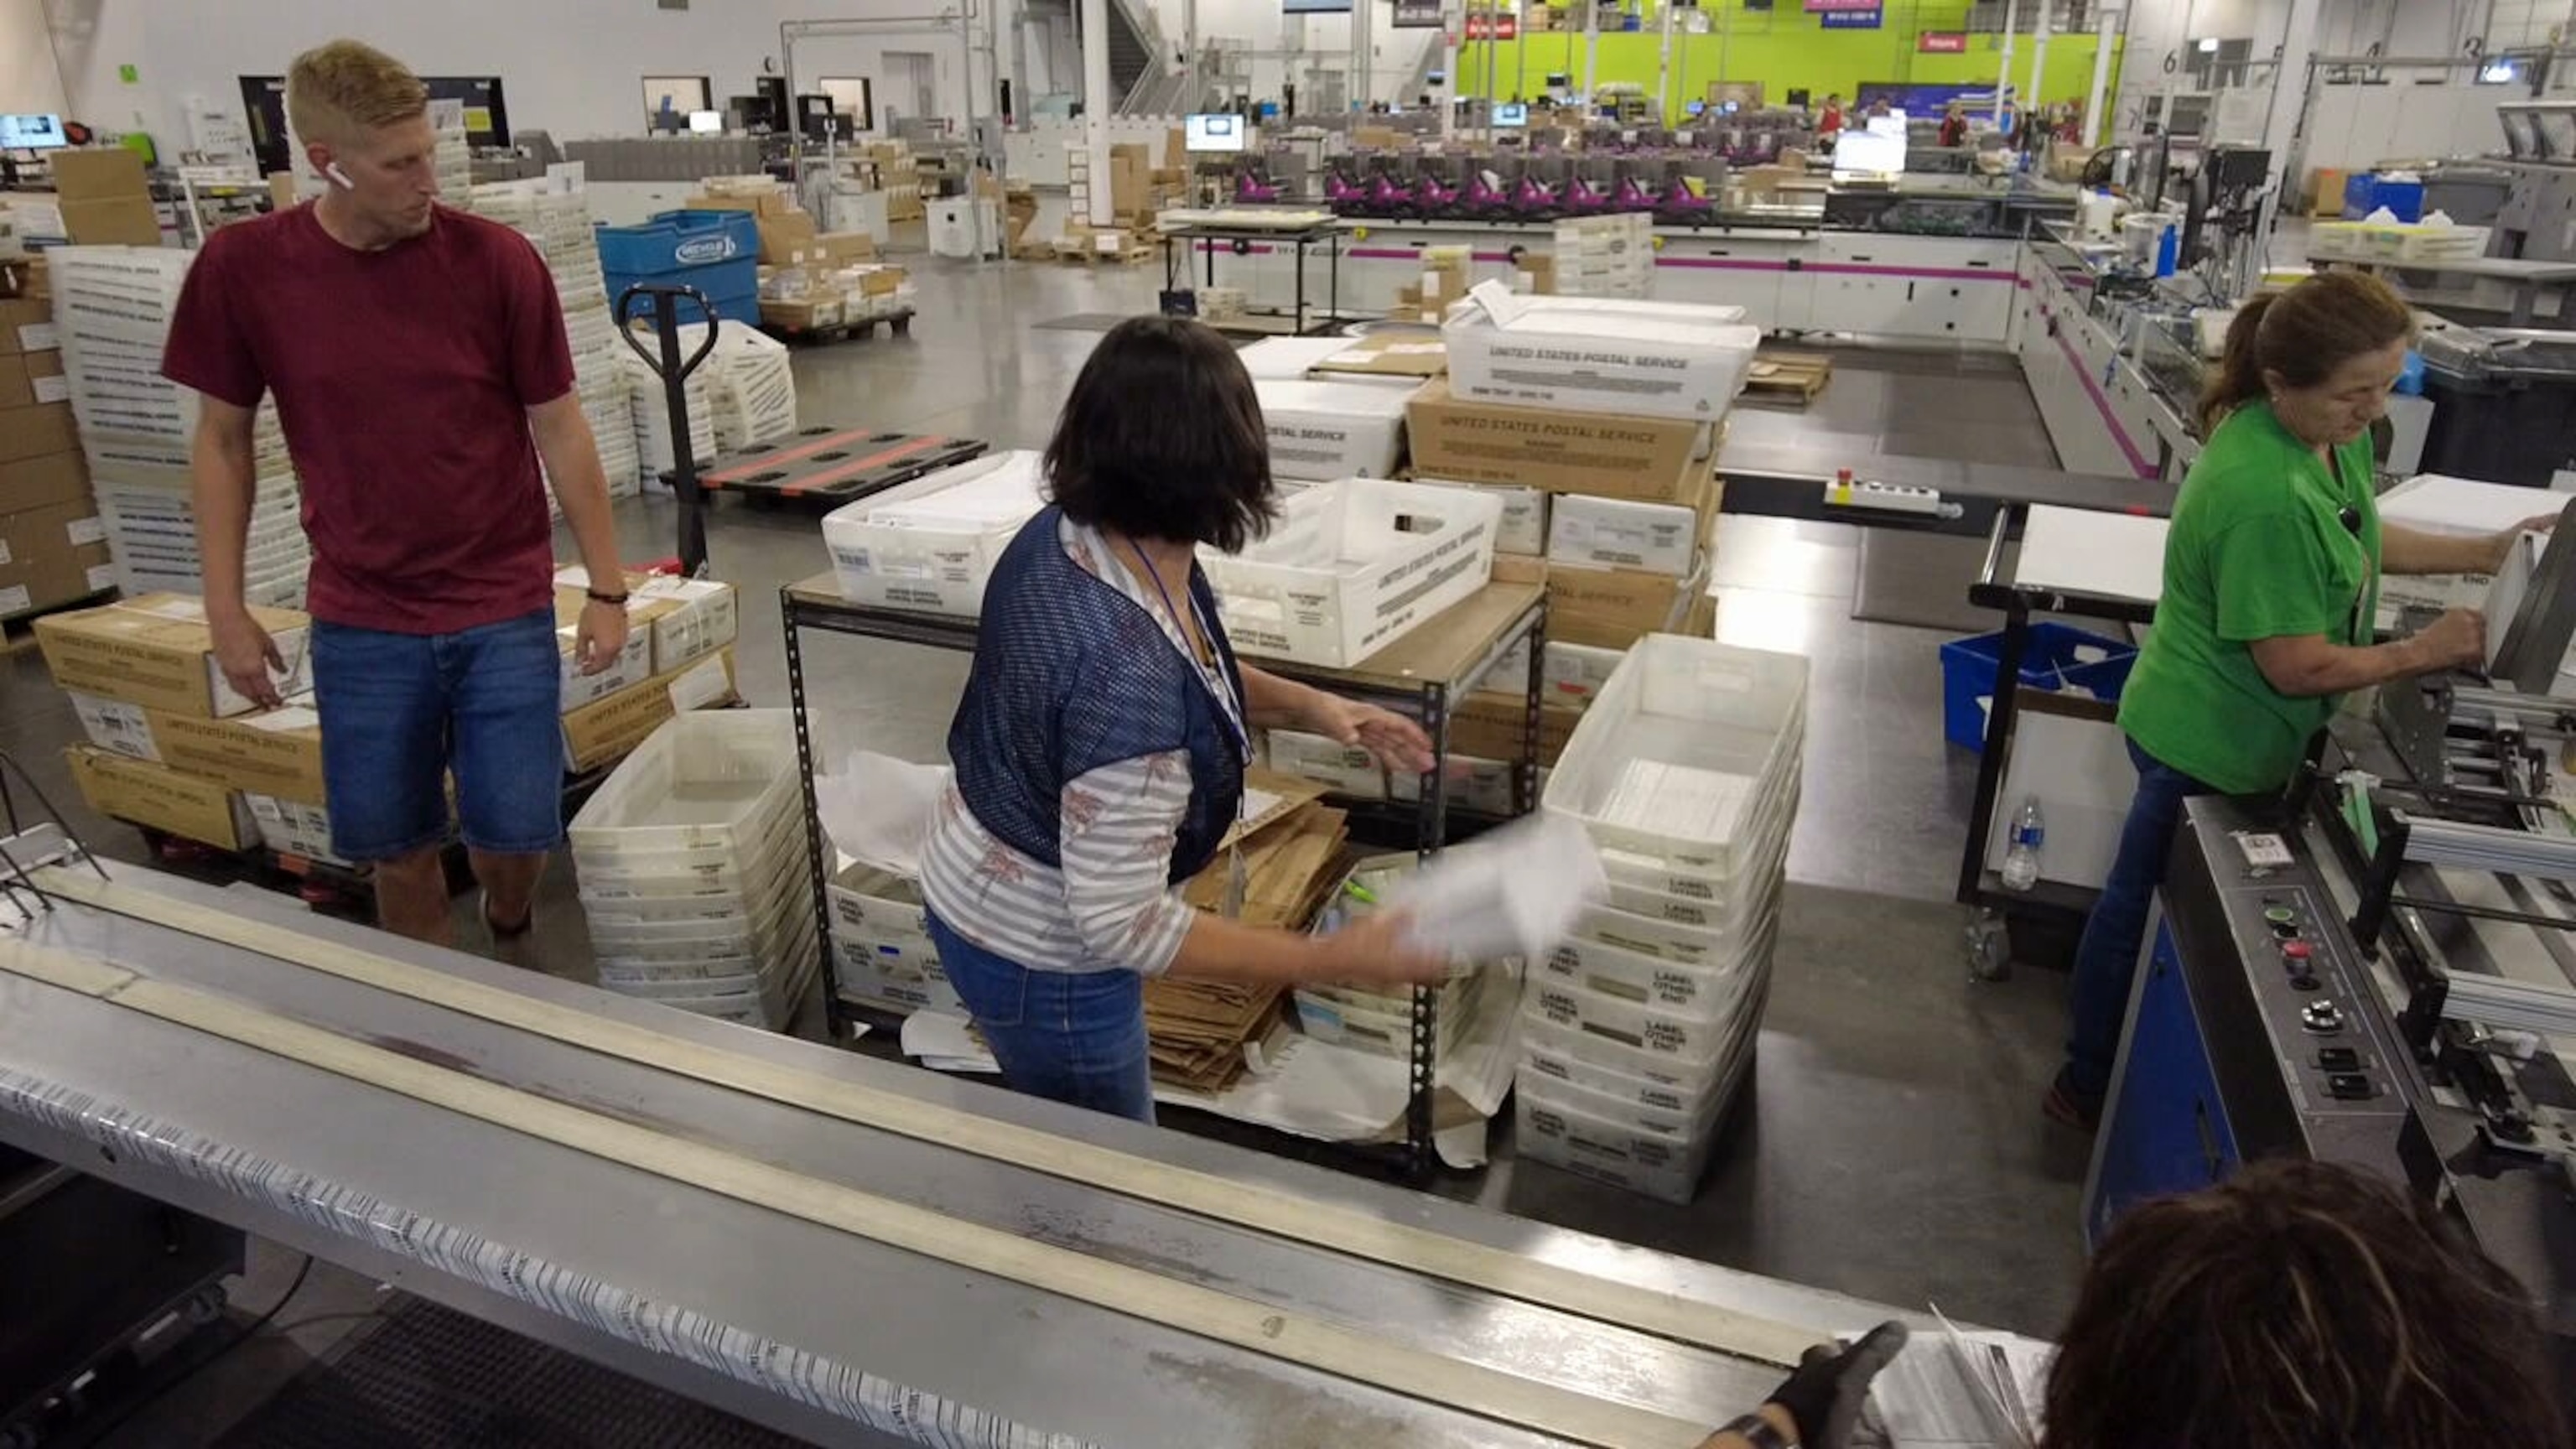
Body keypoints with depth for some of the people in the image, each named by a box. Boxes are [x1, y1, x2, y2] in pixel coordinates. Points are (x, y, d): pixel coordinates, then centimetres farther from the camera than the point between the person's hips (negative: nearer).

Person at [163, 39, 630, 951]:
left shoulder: (496, 260, -10)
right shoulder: (242, 268, -6)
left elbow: (560, 430, -3)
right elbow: (223, 440, 4)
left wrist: (606, 587, -3)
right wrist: (225, 609, 2)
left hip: (505, 608, -1)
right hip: (360, 620, 1)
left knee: (515, 831, 3)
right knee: (393, 845, 10)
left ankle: (510, 946, 37)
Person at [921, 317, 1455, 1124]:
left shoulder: (1064, 531, -12)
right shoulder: (1126, 675, -39)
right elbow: (1123, 925, -31)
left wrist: (1307, 707, -3)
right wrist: (1339, 960, -27)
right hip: (1039, 958, -8)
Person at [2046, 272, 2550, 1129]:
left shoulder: (2330, 434, -4)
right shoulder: (2264, 495, -33)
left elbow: (2351, 541, 16)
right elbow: (2297, 667, -25)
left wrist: (2478, 554, 7)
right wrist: (2425, 653, -13)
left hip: (2211, 730, 9)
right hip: (2210, 745, -9)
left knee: (2145, 899, 22)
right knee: (2144, 910, 9)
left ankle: (2097, 1074, 42)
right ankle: (2092, 1090, 29)